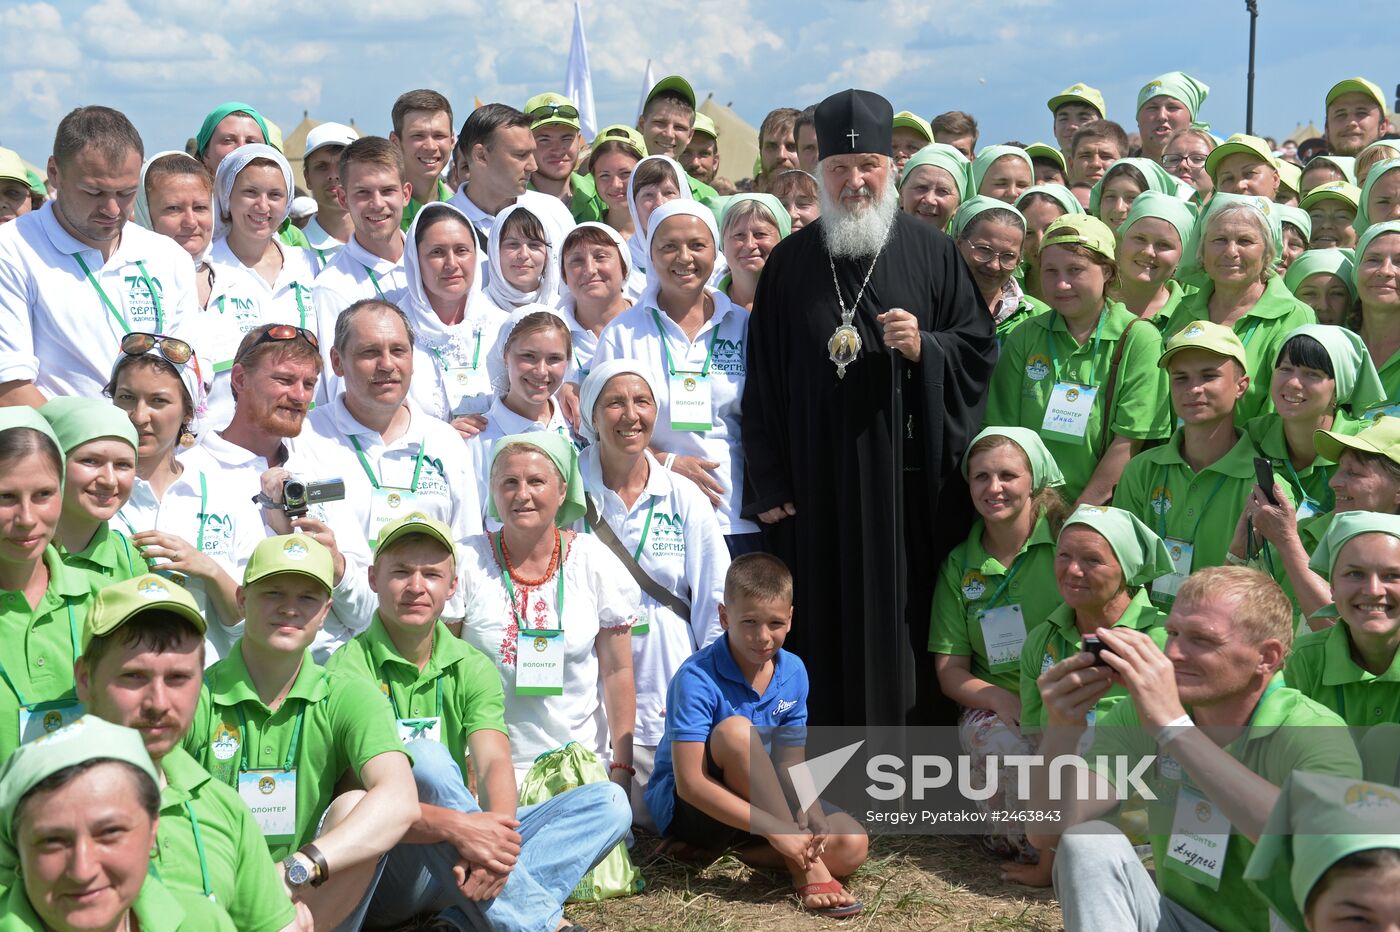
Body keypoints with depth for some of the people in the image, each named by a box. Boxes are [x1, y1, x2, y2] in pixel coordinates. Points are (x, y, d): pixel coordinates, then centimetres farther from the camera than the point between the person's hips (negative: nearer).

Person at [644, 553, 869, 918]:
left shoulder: (793, 672, -4)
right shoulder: (697, 679, -24)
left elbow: (792, 765, 0)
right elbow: (691, 784, -29)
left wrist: (811, 813, -23)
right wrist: (775, 828, -35)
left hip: (760, 800, 5)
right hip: (685, 807, -5)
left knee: (851, 847, -18)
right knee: (735, 731, -35)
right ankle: (805, 870, -28)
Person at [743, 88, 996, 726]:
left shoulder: (930, 252, 6)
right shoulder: (791, 261, 8)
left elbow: (979, 346, 6)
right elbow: (764, 380, 7)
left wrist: (923, 348, -14)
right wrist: (767, 483, 2)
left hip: (908, 483, -1)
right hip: (818, 488, 1)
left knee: (905, 620, 0)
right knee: (829, 626, 2)